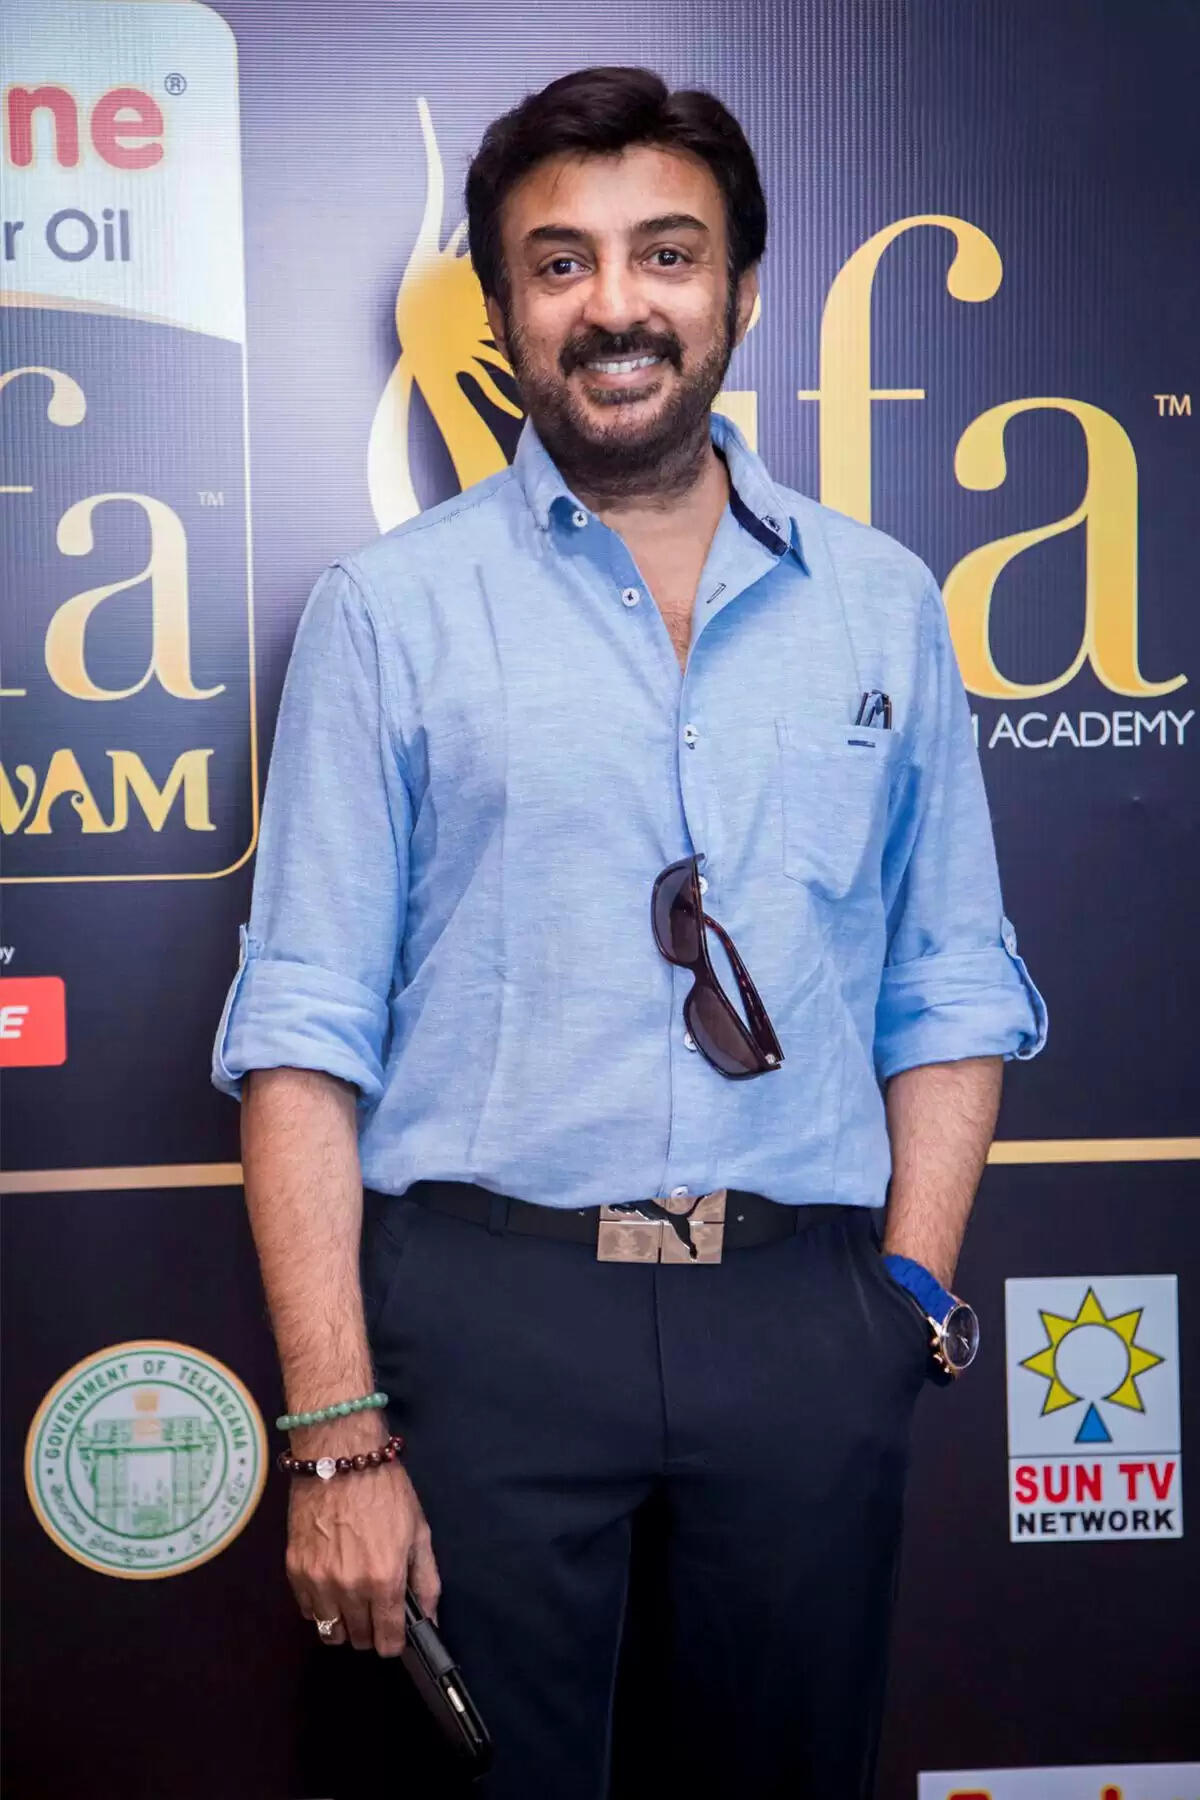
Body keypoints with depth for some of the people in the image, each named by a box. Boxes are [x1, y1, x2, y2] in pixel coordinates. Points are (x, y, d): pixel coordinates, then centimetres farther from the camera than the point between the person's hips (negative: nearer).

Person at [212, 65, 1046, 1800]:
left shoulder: (884, 604, 8)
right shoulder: (388, 610, 0)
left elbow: (951, 987, 10)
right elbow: (305, 1036, -5)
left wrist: (914, 1299, -2)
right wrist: (338, 1432, -11)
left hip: (809, 1319, 2)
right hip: (488, 1309, -2)